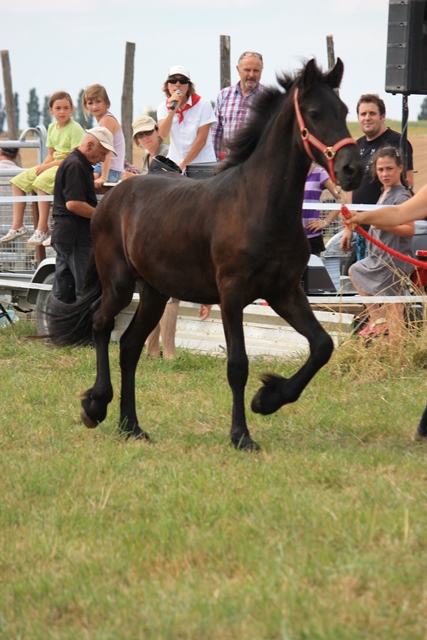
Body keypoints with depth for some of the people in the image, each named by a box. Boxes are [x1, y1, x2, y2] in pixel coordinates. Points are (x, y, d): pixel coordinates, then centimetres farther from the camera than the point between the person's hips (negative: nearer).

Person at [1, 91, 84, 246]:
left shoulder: (75, 129, -11)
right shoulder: (52, 128, 13)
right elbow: (51, 154, 16)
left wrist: (49, 165, -19)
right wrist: (42, 166, -7)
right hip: (52, 165, 9)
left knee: (42, 182, -34)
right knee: (18, 181, -3)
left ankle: (42, 228, -33)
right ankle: (17, 225, -4)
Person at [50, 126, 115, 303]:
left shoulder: (76, 163, 20)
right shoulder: (75, 165, -14)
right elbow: (73, 203, -22)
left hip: (65, 235, 10)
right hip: (76, 237, -10)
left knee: (62, 292, 11)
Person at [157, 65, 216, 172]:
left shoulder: (203, 104, -5)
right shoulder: (163, 107, 6)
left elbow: (201, 140, -8)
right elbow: (163, 134, -11)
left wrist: (183, 165, -10)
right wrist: (173, 109, -21)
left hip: (202, 166, -3)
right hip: (174, 165, 3)